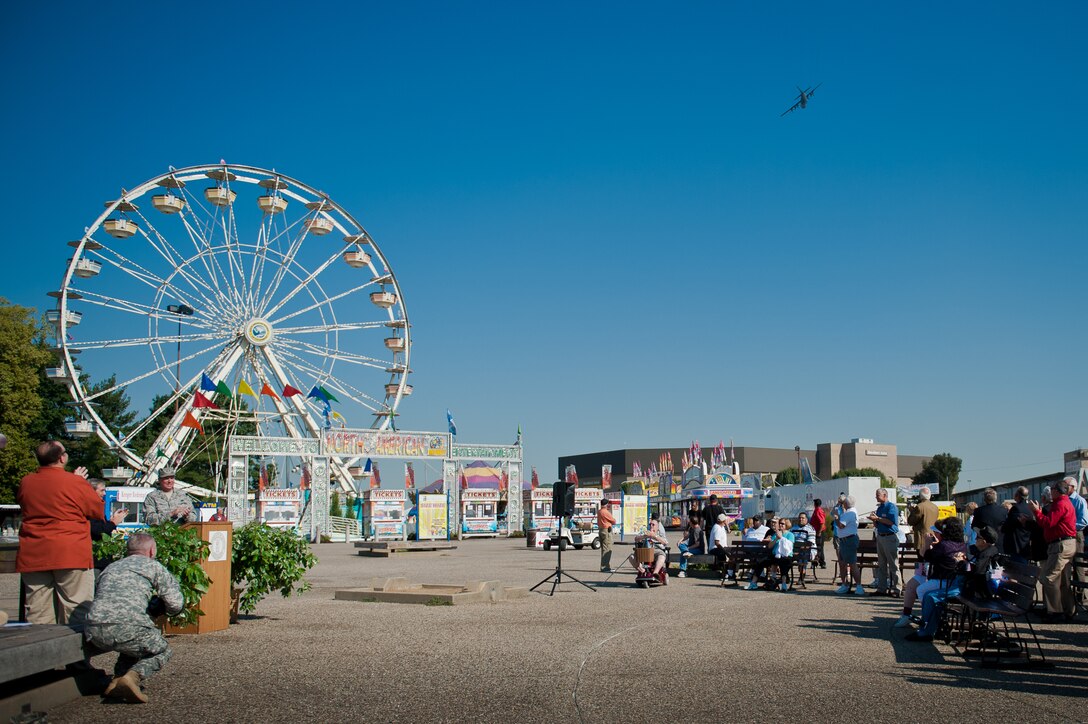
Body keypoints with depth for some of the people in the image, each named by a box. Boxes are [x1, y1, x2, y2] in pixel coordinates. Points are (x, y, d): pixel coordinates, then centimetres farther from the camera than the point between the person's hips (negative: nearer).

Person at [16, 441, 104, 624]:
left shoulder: (25, 483, 5)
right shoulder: (76, 483, -9)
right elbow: (99, 511, 0)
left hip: (32, 557, 4)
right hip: (71, 555, -4)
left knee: (37, 617, 8)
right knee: (76, 614, 1)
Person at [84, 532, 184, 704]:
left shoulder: (111, 567, 29)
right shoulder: (153, 566, 14)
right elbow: (176, 605, 11)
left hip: (94, 632, 6)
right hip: (126, 625, -6)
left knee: (132, 645, 35)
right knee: (162, 652, 20)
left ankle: (118, 679, 11)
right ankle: (133, 676, -8)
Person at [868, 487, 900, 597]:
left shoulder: (891, 506, -8)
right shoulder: (879, 508, 17)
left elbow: (891, 522, -19)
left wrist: (877, 518, -14)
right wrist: (874, 519, -1)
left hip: (890, 537, -9)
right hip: (880, 537, 9)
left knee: (893, 565, -6)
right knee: (881, 564, 10)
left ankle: (896, 589, -4)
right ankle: (881, 588, 14)